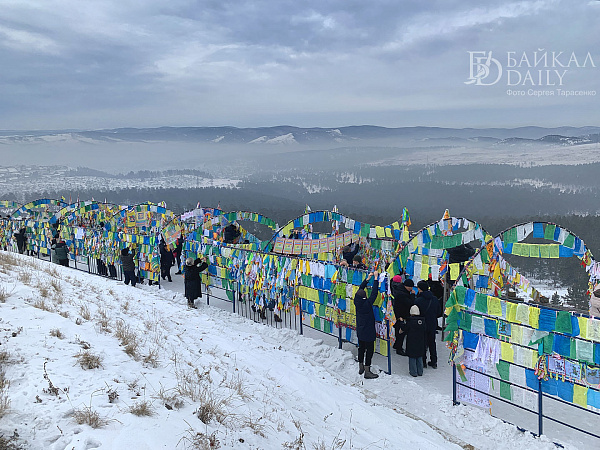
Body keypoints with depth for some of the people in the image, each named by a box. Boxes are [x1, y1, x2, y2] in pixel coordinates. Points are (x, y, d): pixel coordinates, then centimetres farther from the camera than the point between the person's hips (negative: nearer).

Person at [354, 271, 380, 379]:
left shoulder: (357, 302, -7)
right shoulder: (367, 303, -25)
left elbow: (360, 289, 6)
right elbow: (374, 293, -21)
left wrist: (368, 279, 9)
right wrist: (375, 278, -16)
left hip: (360, 331, 7)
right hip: (368, 332, -7)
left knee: (361, 348, 20)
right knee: (370, 350, 2)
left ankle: (361, 367, 33)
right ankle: (367, 371, 5)